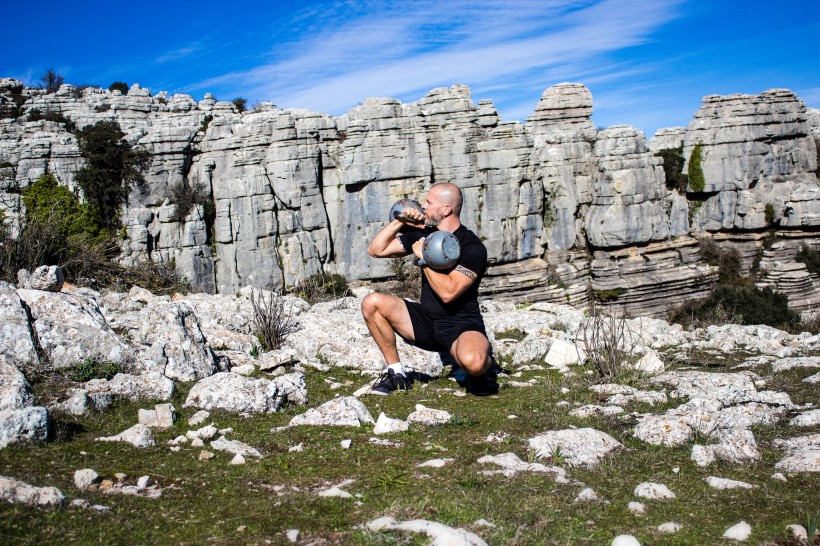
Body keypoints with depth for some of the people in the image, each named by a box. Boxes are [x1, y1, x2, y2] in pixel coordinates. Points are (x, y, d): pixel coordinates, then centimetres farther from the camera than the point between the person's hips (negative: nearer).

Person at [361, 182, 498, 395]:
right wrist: (399, 222, -3)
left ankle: (483, 369, 1)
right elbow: (375, 250, 8)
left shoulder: (472, 248, -16)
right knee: (371, 303, -11)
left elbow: (448, 293, -27)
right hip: (426, 321, 7)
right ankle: (396, 373, 1)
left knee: (472, 363, -40)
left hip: (462, 326, -6)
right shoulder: (423, 234, 5)